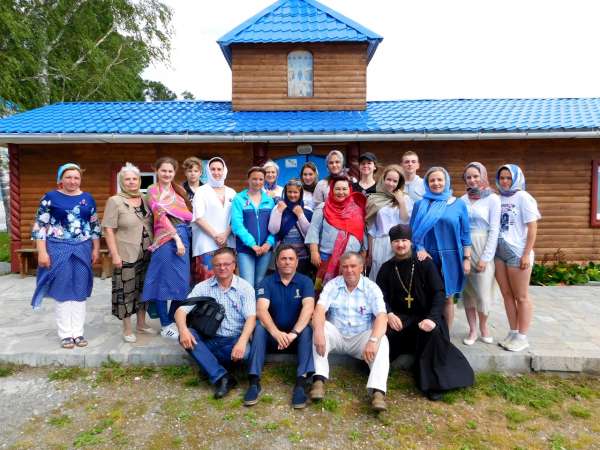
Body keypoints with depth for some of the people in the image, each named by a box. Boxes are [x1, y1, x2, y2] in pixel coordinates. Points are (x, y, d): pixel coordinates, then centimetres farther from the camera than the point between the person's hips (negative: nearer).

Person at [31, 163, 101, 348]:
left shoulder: (88, 199, 8)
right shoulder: (50, 197, -1)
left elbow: (95, 226, 11)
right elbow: (40, 226, -3)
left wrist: (96, 249, 6)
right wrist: (42, 252, -10)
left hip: (82, 250, 3)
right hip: (58, 250, -3)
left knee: (80, 291, 5)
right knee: (62, 290, 2)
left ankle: (78, 332, 14)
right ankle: (65, 333, 12)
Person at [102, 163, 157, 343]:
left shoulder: (146, 199, 8)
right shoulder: (115, 201, -5)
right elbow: (108, 229, -8)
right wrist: (115, 254, -14)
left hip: (147, 253, 5)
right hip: (126, 254, -5)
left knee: (143, 287, 13)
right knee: (126, 290, 1)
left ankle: (141, 323, 28)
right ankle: (127, 328, 15)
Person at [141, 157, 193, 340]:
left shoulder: (179, 190, 19)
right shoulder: (153, 190, 4)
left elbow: (189, 214, 17)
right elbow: (162, 216, -7)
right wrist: (176, 238, -16)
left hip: (183, 236, 5)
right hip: (166, 238, -5)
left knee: (182, 281, 6)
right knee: (164, 281, 0)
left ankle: (172, 321, 21)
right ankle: (165, 326, 11)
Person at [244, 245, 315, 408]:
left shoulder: (305, 281, -5)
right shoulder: (267, 282, -4)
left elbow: (308, 308, -22)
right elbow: (261, 310, -19)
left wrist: (293, 333, -38)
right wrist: (276, 333, -37)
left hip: (297, 336, 0)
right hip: (273, 336, 1)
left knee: (307, 330, -30)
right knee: (259, 328, -28)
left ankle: (301, 382, -39)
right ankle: (254, 381, -33)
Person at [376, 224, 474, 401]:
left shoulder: (425, 263, 1)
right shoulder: (386, 268, 9)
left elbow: (439, 292, -5)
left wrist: (432, 318, -22)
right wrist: (388, 314, -20)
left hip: (424, 315, -1)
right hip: (398, 317, 1)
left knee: (435, 331, -34)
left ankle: (433, 382, -17)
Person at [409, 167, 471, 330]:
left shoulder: (459, 204, 5)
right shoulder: (420, 204, 6)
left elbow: (465, 234, 6)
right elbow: (413, 231, 6)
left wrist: (466, 258, 2)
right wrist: (419, 249, -10)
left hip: (451, 258, 0)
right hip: (427, 258, 0)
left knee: (447, 298, 7)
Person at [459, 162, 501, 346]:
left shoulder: (492, 199, -3)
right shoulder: (463, 199, 9)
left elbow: (494, 230, -7)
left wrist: (486, 257, -11)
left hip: (482, 248, -3)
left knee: (482, 291, 0)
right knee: (467, 290, 5)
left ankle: (483, 326, 24)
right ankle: (473, 330, 17)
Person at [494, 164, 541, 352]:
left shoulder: (523, 197, -6)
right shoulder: (498, 199, 8)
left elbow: (532, 227, -9)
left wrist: (527, 254, -13)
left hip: (517, 252, -5)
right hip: (499, 251, 5)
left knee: (521, 297, 4)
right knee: (507, 295, 11)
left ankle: (522, 337, 14)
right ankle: (513, 333, 22)